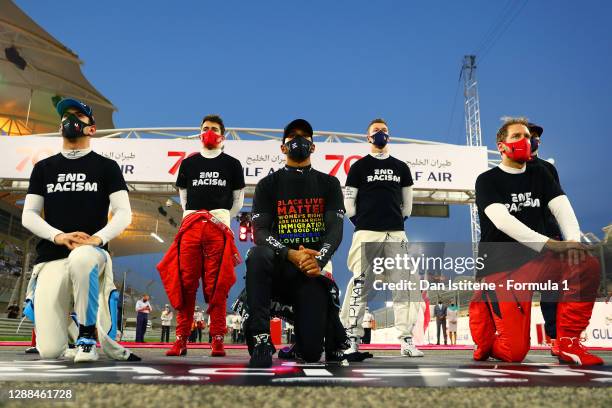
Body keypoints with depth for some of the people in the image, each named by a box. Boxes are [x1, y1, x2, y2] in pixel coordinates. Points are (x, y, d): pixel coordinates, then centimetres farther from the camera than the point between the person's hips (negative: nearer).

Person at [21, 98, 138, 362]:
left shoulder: (106, 166, 10)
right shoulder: (44, 168, 17)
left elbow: (124, 214, 1)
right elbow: (28, 216, 9)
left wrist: (98, 238, -19)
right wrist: (58, 236, -11)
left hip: (92, 253, -2)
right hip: (50, 259, 2)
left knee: (80, 257, -43)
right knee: (49, 351, -13)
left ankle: (88, 336, -22)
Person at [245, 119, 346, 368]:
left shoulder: (328, 184, 10)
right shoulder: (268, 184, 8)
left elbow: (335, 229, -2)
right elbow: (260, 231, -4)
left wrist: (319, 260, -24)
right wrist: (291, 255, -24)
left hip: (313, 270, 0)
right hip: (278, 267, 0)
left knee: (311, 351, -15)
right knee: (258, 255, -37)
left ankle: (325, 315, 21)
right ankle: (260, 339, -27)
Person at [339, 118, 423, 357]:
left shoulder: (401, 167, 18)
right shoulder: (359, 166, 8)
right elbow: (349, 202, 6)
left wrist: (399, 221, 14)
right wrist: (361, 224, 2)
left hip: (396, 233, 3)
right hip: (367, 233, -3)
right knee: (359, 286, -8)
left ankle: (406, 341, 4)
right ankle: (352, 340, -1)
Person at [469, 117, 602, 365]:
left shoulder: (539, 175, 13)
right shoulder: (487, 180, -2)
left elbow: (562, 207, -2)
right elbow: (502, 220, -18)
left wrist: (573, 241, -23)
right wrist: (548, 244, -28)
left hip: (535, 260, 5)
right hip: (500, 267, -5)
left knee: (587, 265, -25)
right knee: (514, 352, -14)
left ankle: (569, 344, -11)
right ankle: (483, 305, 17)